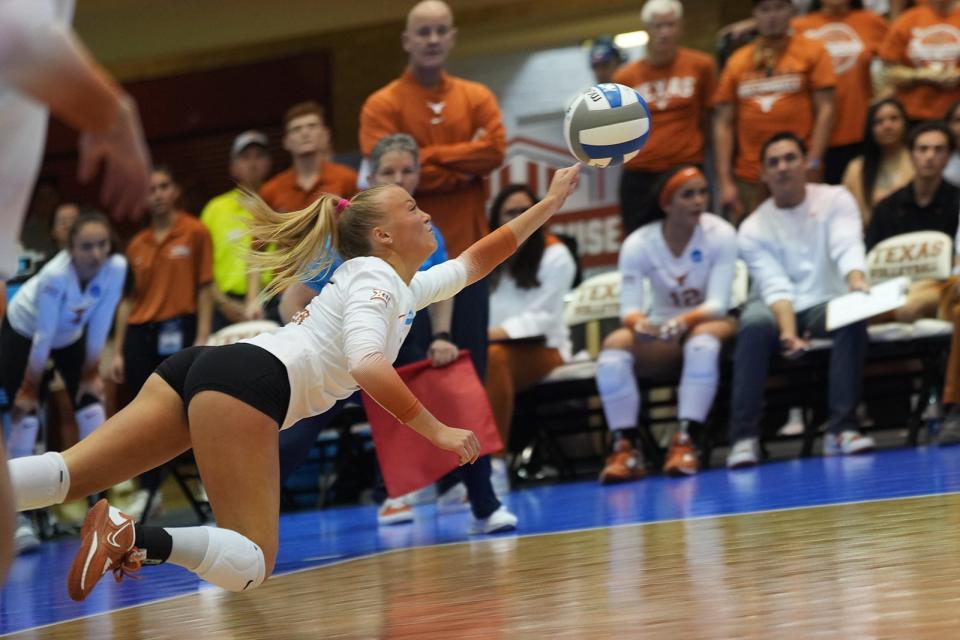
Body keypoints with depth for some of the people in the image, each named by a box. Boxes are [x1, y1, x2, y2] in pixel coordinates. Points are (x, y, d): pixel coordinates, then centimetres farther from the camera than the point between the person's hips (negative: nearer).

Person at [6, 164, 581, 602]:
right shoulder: (374, 276, 2)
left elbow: (476, 261, 42)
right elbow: (368, 365, -16)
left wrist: (550, 202, 47)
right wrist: (437, 431, -10)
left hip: (207, 368, 8)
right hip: (248, 380, -8)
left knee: (65, 476, -12)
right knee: (250, 565, -14)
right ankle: (134, 538, -35)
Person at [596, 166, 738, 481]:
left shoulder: (720, 234, -12)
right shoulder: (638, 244, -9)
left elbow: (718, 304, -20)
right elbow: (629, 308, -16)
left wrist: (684, 320, -41)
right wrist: (639, 323, -42)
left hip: (709, 324, -1)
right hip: (660, 336, 2)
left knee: (703, 338, -38)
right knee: (614, 344, -29)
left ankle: (684, 441, -37)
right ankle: (625, 448, -28)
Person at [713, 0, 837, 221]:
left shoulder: (813, 51, 8)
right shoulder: (737, 60, 14)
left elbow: (825, 110, 1)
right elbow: (724, 123, 11)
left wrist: (812, 164, -10)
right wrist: (725, 182, 2)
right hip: (748, 178, 2)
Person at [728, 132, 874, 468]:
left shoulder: (835, 200, 1)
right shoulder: (753, 229, -1)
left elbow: (847, 246, -19)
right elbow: (775, 286, -14)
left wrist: (856, 279, -42)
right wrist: (788, 331, -33)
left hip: (827, 303, 0)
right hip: (779, 310, 0)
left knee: (853, 316, -34)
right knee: (755, 323, -34)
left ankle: (841, 427, -35)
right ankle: (743, 435, -35)